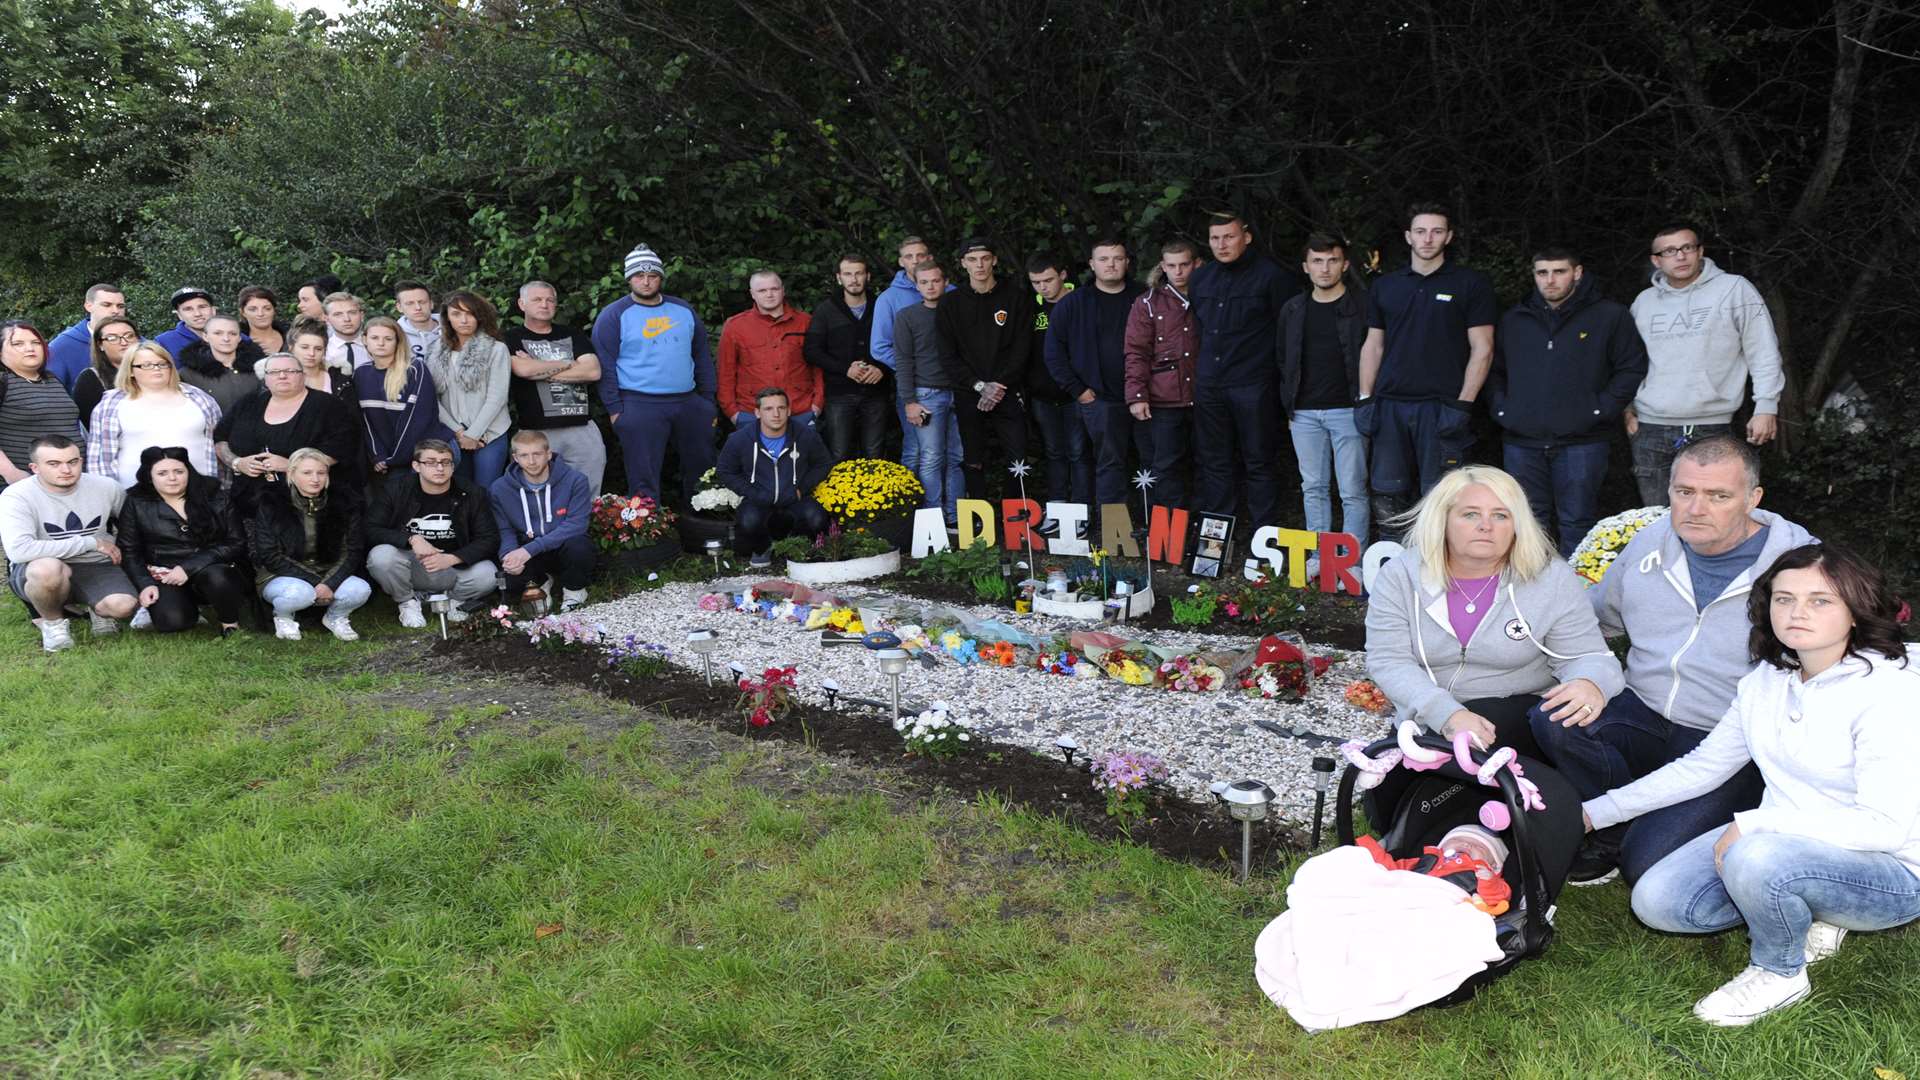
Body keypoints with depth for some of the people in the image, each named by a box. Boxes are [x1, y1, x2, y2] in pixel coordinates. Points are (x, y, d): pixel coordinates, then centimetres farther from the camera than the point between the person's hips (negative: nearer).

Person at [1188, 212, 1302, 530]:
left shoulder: (1270, 275, -5)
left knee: (1260, 462, 1)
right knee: (1213, 463, 9)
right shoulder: (1201, 278, 13)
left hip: (1253, 384, -6)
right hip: (1209, 384, 6)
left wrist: (1280, 371, -5)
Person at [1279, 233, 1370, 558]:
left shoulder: (1362, 305, -2)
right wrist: (1289, 408, 11)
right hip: (1304, 414, 4)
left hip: (1347, 410, -4)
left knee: (1353, 491, -2)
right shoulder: (1293, 310, 11)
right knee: (1313, 488, 9)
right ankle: (1319, 555, 18)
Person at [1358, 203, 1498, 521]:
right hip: (1390, 406, 4)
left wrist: (1462, 405, -9)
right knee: (1387, 495, 5)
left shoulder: (1471, 284, 3)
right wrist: (1365, 399, 6)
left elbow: (1482, 349, -1)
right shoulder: (1385, 286, 13)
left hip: (1441, 407, -3)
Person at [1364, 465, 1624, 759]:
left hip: (1521, 714, 1)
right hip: (1427, 720, 0)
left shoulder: (1555, 580, -5)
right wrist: (1448, 715, -29)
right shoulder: (1399, 577, -5)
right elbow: (1388, 661, -12)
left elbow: (1586, 656, -4)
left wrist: (1589, 684, -32)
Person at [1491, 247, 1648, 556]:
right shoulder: (1514, 320, 14)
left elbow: (1633, 367, 1)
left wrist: (1602, 409, -7)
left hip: (1581, 441, -3)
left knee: (1577, 524, 0)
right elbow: (1495, 370, 23)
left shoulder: (1609, 316, 2)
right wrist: (1500, 408, 8)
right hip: (1522, 441, 3)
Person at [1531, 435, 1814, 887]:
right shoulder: (1649, 544, 7)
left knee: (1650, 862, -24)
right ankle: (1617, 829, -2)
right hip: (1643, 717, 5)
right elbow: (1594, 613, 23)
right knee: (1552, 719, -26)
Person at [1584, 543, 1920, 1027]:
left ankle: (1781, 972, -7)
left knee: (1756, 859, -37)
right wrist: (1595, 812, 9)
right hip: (1783, 842, 7)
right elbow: (1703, 766, 11)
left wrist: (1752, 824, -27)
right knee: (1655, 901, -8)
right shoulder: (1766, 680, 2)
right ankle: (1800, 917, 10)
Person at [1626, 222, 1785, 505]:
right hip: (1650, 429, 4)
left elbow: (1764, 352, 0)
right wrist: (1627, 407, 16)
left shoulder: (1734, 289, 0)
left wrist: (1766, 407, -5)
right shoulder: (1644, 301, 13)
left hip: (1710, 429, -4)